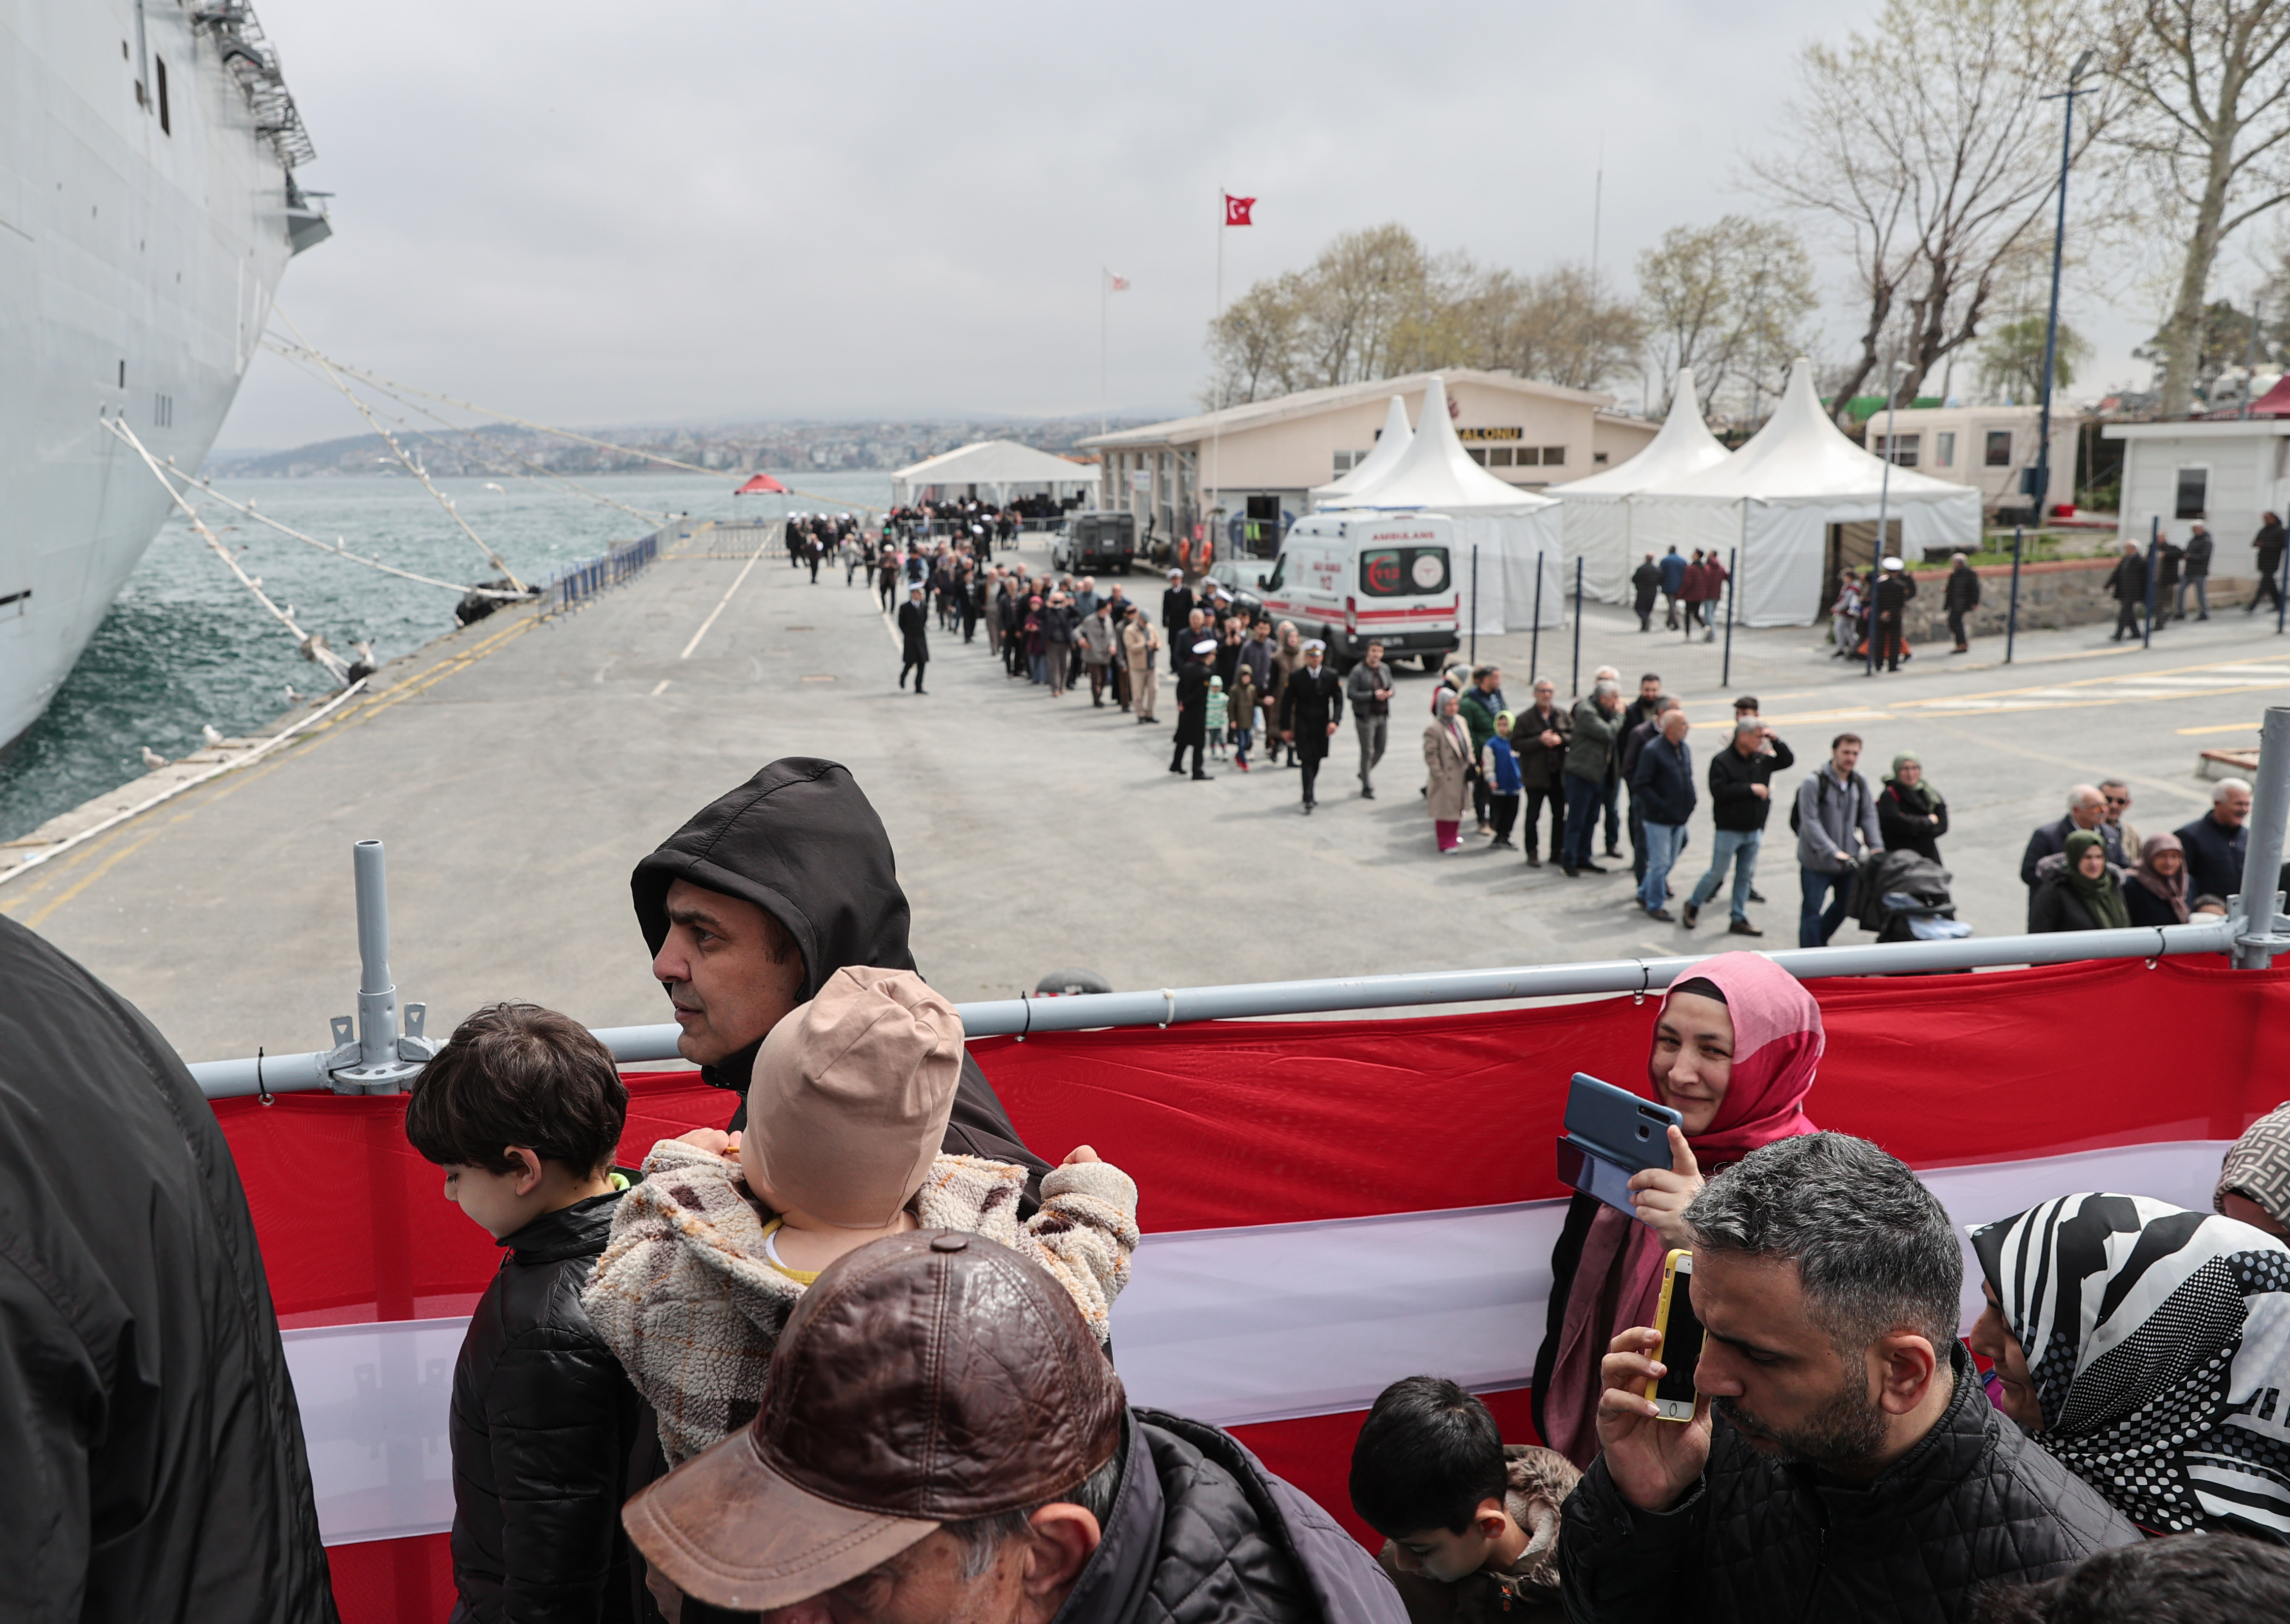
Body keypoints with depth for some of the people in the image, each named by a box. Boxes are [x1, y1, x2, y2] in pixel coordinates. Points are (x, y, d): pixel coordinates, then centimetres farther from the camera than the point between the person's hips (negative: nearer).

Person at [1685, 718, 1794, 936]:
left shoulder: (1762, 759, 5)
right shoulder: (1722, 761, -14)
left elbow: (1788, 761, 17)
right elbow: (1719, 791, -24)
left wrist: (1776, 741, -1)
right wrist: (1751, 789, -21)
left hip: (1754, 830, 6)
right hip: (1729, 830, -6)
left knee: (1745, 876, 10)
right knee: (1717, 873, 3)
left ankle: (1739, 920, 18)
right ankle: (1693, 906, 24)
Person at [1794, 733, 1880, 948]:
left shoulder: (1860, 782, 4)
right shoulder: (1814, 781, -15)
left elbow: (1868, 817, 7)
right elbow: (1810, 821, -19)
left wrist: (1876, 847, -7)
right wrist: (1833, 852, -26)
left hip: (1848, 860, 6)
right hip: (1816, 860, -6)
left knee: (1844, 905, 18)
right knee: (1812, 910, 0)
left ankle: (1819, 943, 39)